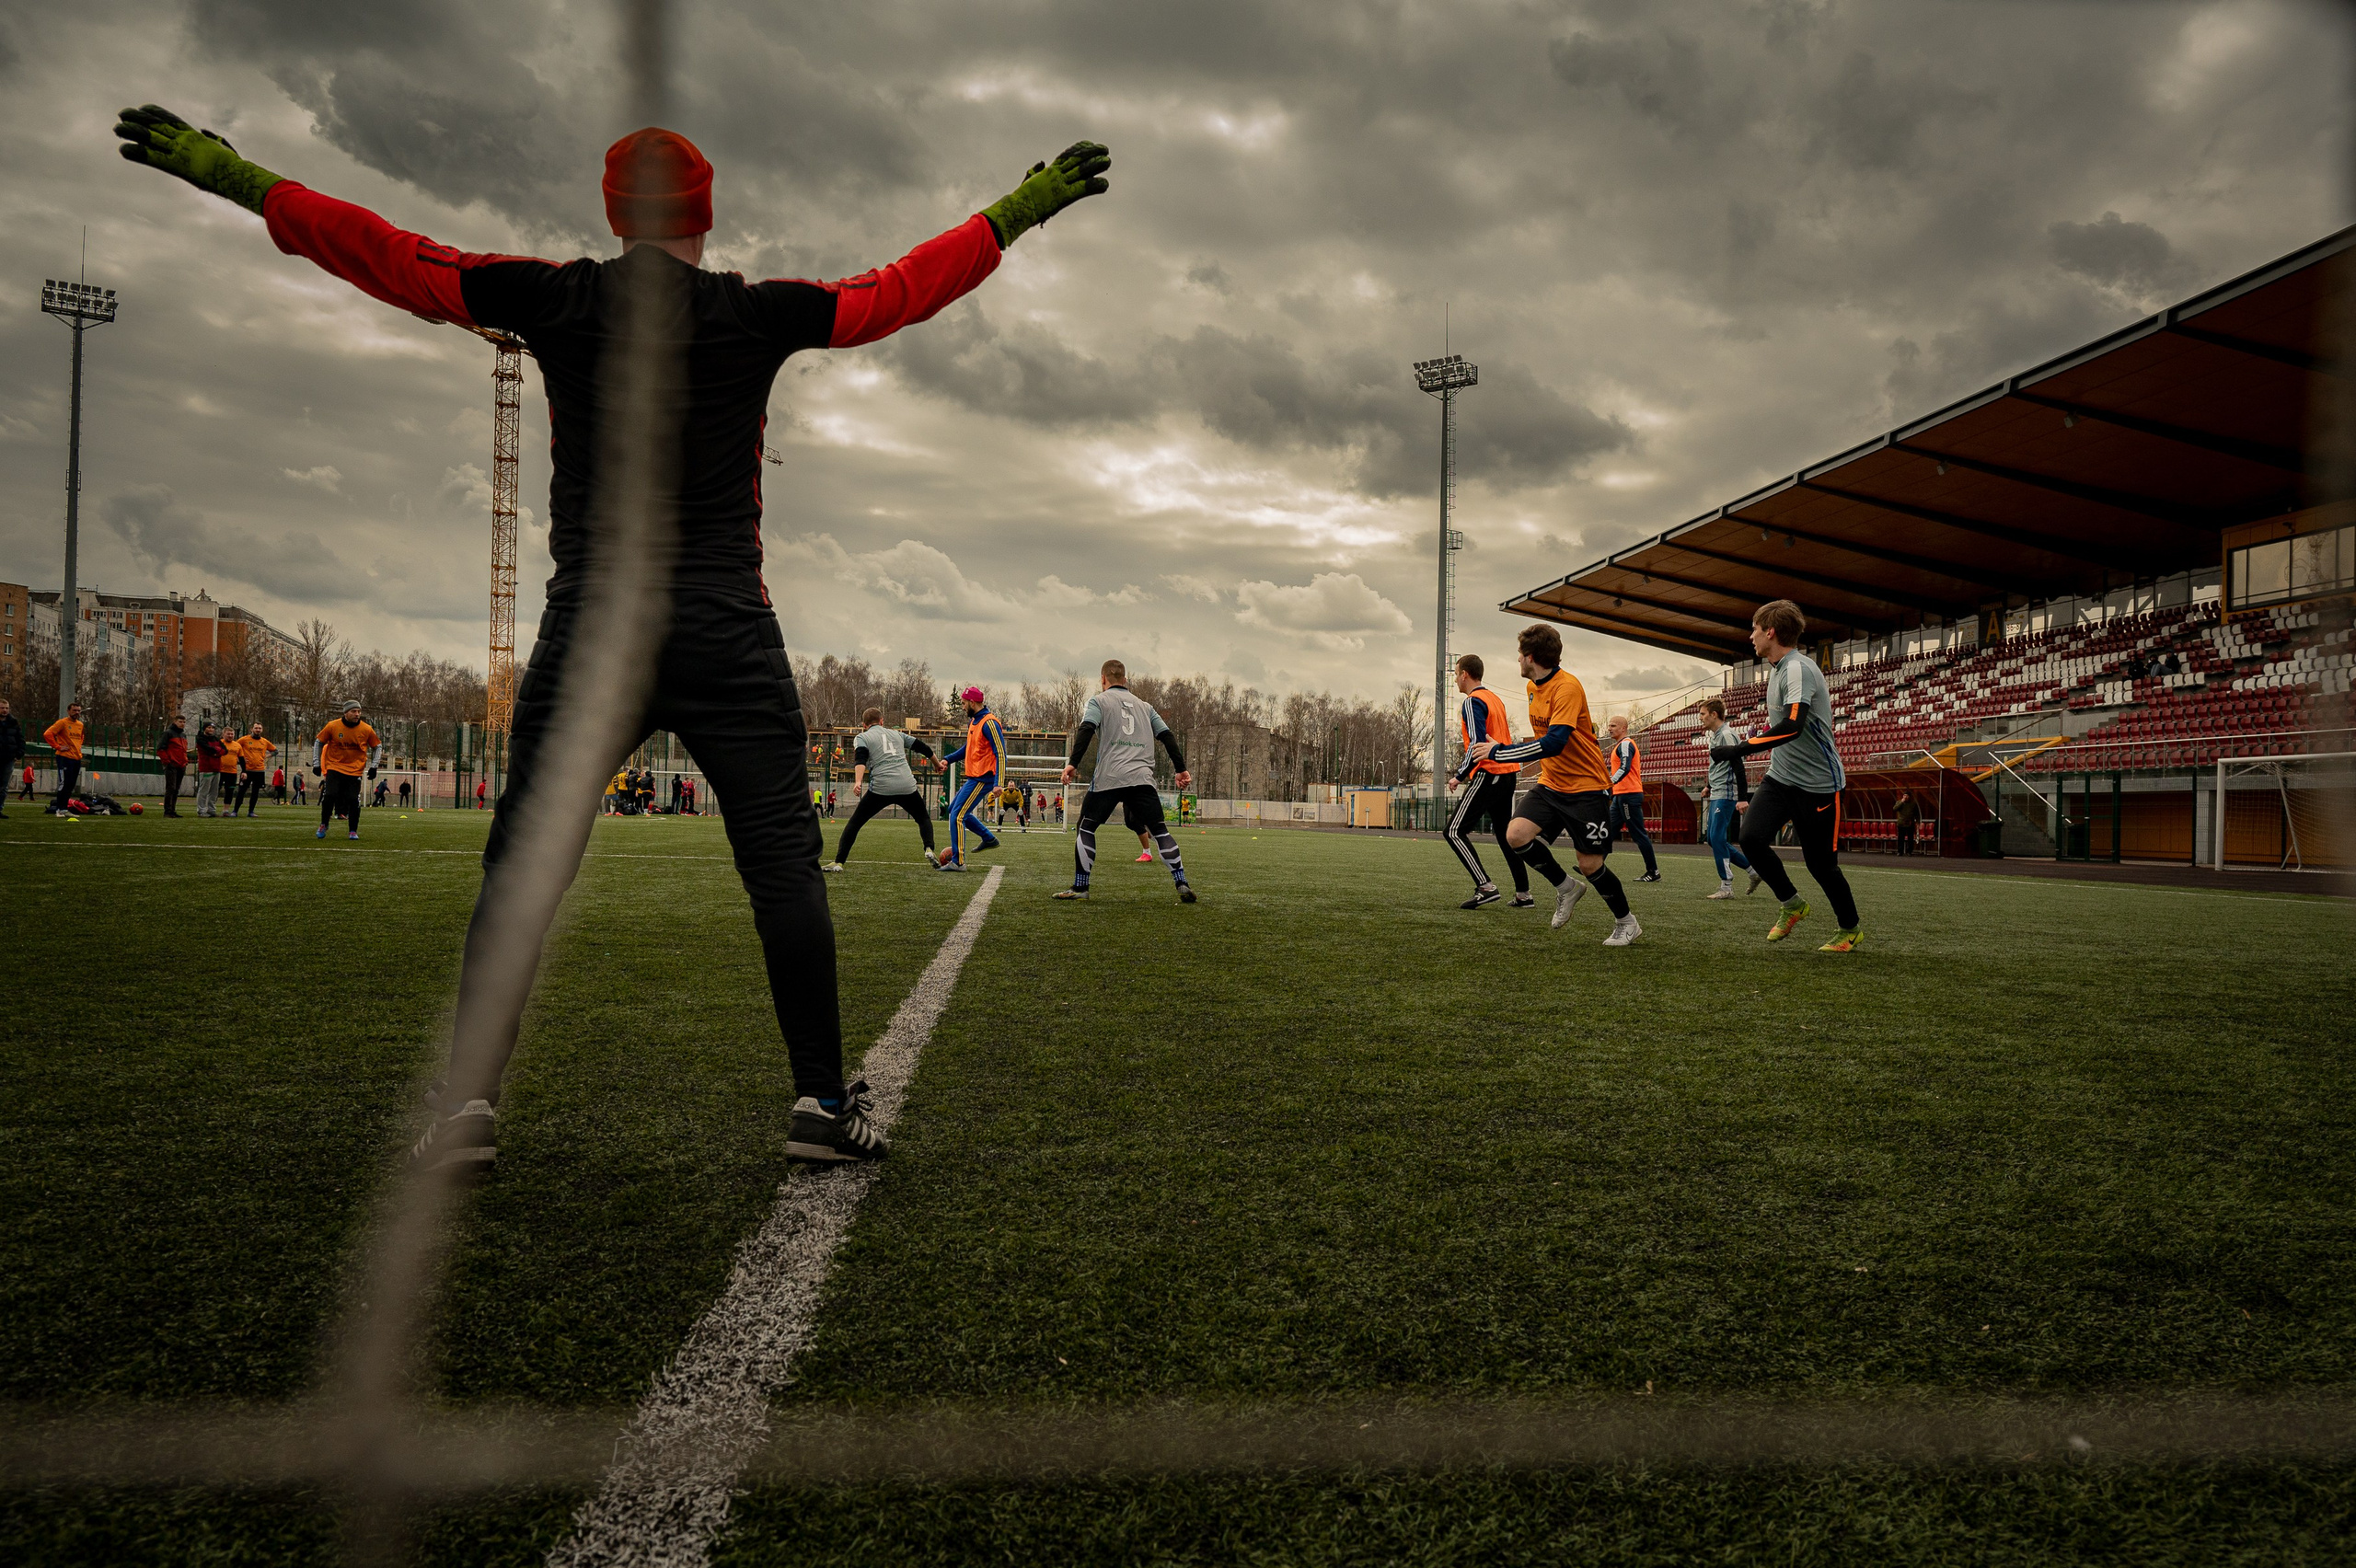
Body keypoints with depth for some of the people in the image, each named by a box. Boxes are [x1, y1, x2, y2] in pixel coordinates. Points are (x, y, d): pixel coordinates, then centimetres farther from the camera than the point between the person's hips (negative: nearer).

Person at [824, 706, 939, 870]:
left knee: (854, 823, 10)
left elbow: (860, 760, -7)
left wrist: (858, 781, -21)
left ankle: (838, 862, 3)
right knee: (924, 818, 23)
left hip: (881, 788, -2)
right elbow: (923, 748, 30)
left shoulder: (862, 737, 13)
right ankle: (929, 850, -1)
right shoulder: (896, 734, 24)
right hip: (907, 786, 3)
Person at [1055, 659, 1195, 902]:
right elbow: (1167, 736, 19)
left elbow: (1086, 730, -6)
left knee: (1086, 827, 8)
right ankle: (1182, 885, -4)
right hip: (1143, 778, 3)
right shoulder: (1144, 706, 24)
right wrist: (1181, 769, 20)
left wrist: (1073, 763, -13)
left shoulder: (1098, 701, 11)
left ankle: (1080, 887, 4)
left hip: (1109, 778, -3)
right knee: (1160, 830, 6)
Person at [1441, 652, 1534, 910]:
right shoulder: (1495, 698, 18)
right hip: (1508, 773, 10)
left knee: (1453, 831, -8)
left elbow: (1478, 743, -21)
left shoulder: (1472, 702, -11)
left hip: (1489, 774, -9)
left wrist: (1460, 776, -16)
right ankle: (1523, 894, 15)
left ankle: (1486, 887, -17)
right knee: (1505, 833, 16)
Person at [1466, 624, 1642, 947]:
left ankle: (1627, 923, 21)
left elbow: (1554, 743, -30)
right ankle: (1566, 888, 9)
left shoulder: (1567, 687, -21)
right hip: (1550, 784, 7)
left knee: (1589, 864, -5)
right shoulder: (1532, 687, 8)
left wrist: (1498, 751, -26)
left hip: (1587, 788, -7)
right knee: (1516, 836, -14)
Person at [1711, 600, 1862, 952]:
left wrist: (1738, 749, -34)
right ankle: (1792, 904, 8)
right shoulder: (1776, 668, 11)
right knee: (1751, 837, -13)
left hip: (1816, 782, -8)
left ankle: (1850, 930, 23)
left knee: (1820, 863, 0)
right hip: (1780, 777, 8)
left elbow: (1792, 726, -33)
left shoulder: (1798, 669, -20)